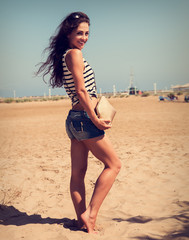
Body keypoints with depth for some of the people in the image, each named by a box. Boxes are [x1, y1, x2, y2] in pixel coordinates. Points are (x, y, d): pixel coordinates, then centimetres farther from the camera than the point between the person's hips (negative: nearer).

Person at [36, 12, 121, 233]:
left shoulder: (64, 56, 16)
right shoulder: (74, 54, -11)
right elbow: (82, 91, -17)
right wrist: (95, 120, -14)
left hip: (74, 118, 9)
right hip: (85, 118, -9)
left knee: (78, 172, 10)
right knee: (113, 164, 2)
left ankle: (82, 220, 18)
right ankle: (90, 214, -2)